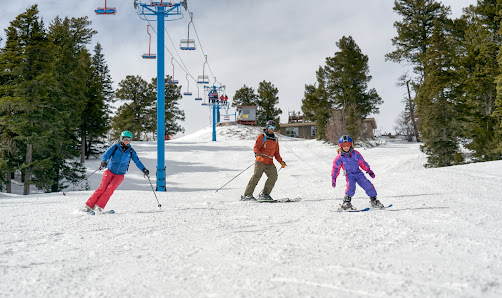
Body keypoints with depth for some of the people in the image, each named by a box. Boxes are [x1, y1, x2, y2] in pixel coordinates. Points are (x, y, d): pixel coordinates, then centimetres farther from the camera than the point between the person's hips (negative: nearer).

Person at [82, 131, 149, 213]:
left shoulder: (131, 151, 4)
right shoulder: (115, 147, -4)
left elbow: (137, 161, 8)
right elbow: (106, 154, -15)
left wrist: (143, 169, -4)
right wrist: (103, 161, -35)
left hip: (120, 174, 2)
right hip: (110, 171, -1)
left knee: (110, 188, -19)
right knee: (102, 188, -12)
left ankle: (99, 206, -16)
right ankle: (88, 205, -6)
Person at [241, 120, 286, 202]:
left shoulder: (275, 139, 22)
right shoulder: (261, 137, 5)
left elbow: (276, 153, 27)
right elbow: (256, 147, -4)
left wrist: (281, 161, 14)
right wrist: (258, 155, -24)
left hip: (270, 163, 5)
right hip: (260, 161, -5)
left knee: (273, 175, -17)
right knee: (256, 176, -17)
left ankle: (264, 195, -13)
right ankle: (247, 195, -12)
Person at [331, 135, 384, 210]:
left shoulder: (356, 153, 3)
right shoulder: (340, 157, -4)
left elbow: (362, 163, 13)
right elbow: (336, 168, 4)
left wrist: (369, 170, 14)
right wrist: (333, 178, 2)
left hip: (358, 173, 3)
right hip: (349, 175, -3)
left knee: (368, 185, -6)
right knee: (351, 186, -30)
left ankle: (373, 201, 10)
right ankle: (346, 203, -22)